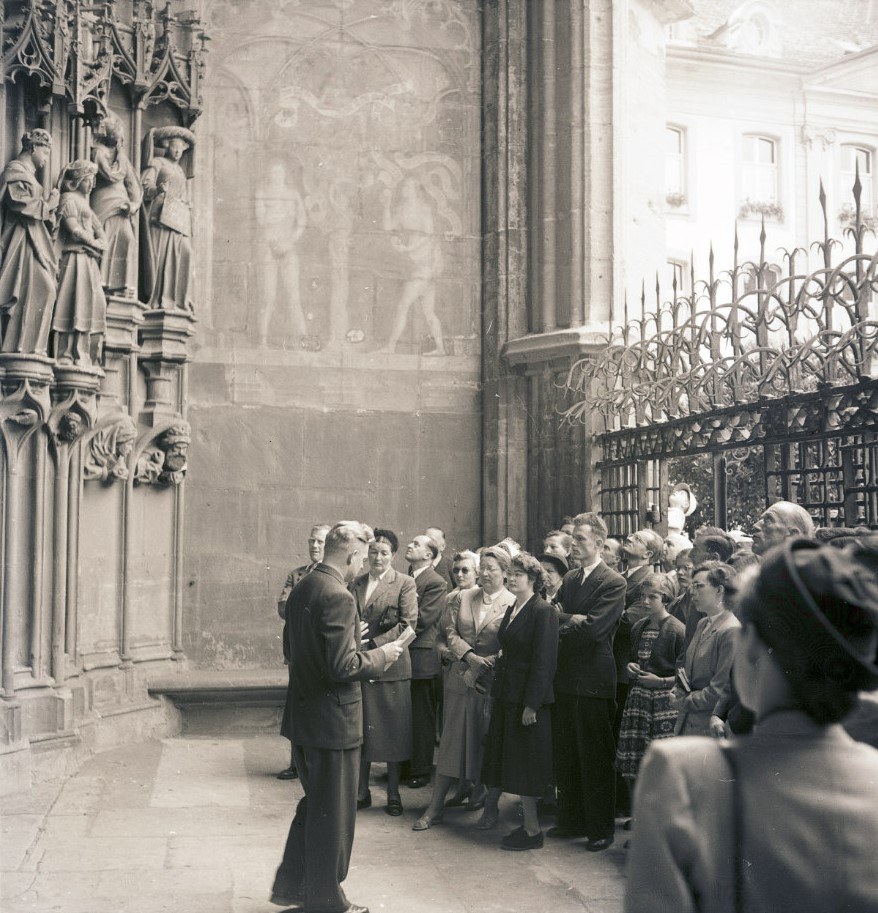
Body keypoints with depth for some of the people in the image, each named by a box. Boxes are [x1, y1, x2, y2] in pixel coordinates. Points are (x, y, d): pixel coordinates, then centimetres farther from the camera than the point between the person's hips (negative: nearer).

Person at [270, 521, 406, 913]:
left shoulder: (301, 590, 7)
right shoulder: (337, 597, -22)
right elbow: (342, 667, -26)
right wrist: (381, 655, -10)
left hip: (304, 716, 9)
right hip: (335, 722, -9)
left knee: (314, 804, 24)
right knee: (333, 814, 6)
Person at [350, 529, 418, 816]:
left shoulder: (404, 584, -2)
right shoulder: (355, 584, 11)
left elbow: (408, 624, -9)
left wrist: (373, 644, -16)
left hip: (391, 667, -3)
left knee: (393, 733, 4)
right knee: (359, 732, 9)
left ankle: (393, 794, 16)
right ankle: (361, 792, 21)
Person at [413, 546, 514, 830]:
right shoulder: (465, 597, 9)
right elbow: (451, 632, 6)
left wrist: (481, 667, -12)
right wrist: (468, 655, -10)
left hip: (492, 683, -4)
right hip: (460, 678, 4)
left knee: (490, 743, 4)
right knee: (452, 740, 5)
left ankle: (491, 806, 19)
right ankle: (435, 808, 9)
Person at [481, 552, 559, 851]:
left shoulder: (544, 612, -14)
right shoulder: (512, 610, 13)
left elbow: (544, 661, -17)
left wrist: (531, 704, -20)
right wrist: (497, 691, 10)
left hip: (529, 699, -9)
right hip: (507, 696, 9)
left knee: (525, 765, -3)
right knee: (513, 763, 12)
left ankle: (532, 831, 7)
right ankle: (529, 823, 21)